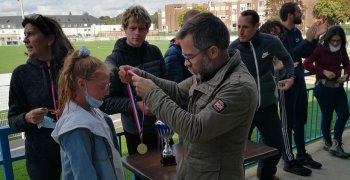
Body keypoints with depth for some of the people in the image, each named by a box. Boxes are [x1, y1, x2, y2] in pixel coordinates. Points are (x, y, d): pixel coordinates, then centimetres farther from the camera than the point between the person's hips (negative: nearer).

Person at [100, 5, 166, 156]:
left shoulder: (154, 52, -1)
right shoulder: (114, 61, -10)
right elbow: (106, 101, -11)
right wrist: (136, 105, -23)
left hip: (161, 123, 4)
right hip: (136, 130, -3)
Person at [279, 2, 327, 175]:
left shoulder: (296, 32, 10)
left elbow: (305, 54, 14)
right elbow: (288, 55, -25)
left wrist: (316, 36, 4)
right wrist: (308, 39, -22)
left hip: (299, 80, 8)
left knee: (300, 120, 17)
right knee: (288, 122, 1)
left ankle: (302, 155, 32)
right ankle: (289, 161, 13)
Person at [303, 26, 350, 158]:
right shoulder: (320, 48, -11)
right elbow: (307, 64, -15)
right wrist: (324, 71, -21)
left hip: (337, 86, 6)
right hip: (323, 87, -6)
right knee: (327, 116, 4)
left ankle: (335, 145, 11)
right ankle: (328, 143, 25)